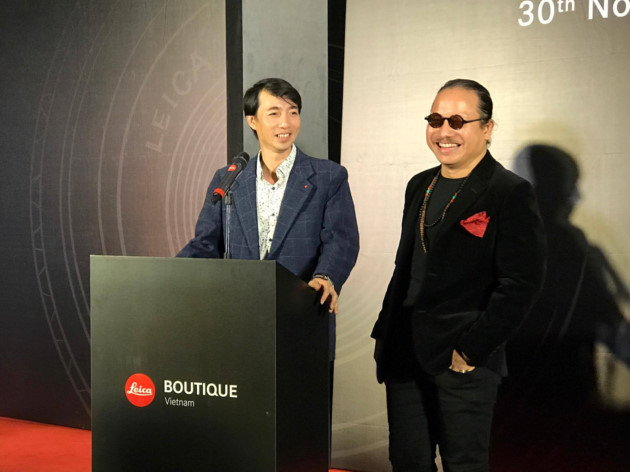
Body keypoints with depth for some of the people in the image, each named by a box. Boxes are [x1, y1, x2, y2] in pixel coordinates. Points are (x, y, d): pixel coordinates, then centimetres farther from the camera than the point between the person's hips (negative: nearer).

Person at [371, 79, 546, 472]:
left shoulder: (512, 194, -9)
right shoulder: (420, 186, 14)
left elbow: (521, 285, -15)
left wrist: (471, 351, -17)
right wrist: (386, 335, 14)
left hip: (463, 362, -6)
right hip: (405, 356, 6)